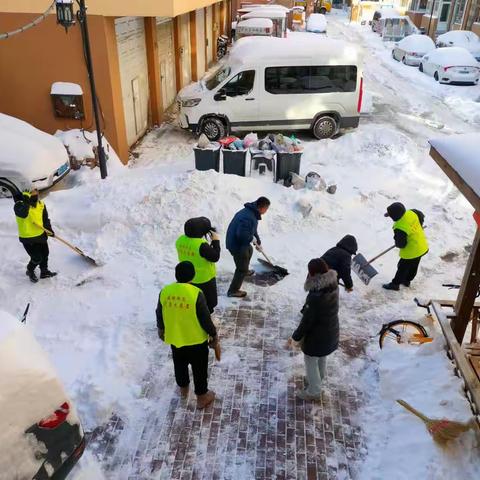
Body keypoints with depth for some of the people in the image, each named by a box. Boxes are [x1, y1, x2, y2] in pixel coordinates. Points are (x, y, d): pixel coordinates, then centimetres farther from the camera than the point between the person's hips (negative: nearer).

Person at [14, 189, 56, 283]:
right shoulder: (20, 205, -19)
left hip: (41, 235, 6)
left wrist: (49, 229, -3)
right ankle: (30, 271, 27)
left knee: (45, 254, 20)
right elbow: (23, 214, -42)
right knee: (37, 258, -4)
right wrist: (26, 201, -45)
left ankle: (44, 272, 43)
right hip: (27, 238, -6)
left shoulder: (41, 205, -1)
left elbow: (45, 218, 8)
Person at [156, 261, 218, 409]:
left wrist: (161, 329, 21)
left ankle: (183, 388, 50)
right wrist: (213, 335, -1)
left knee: (180, 364, 28)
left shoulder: (165, 291, -12)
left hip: (174, 338, 4)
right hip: (196, 340, -4)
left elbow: (160, 314, 2)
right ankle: (202, 397, 32)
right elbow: (205, 318, -17)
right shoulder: (196, 293, -24)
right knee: (199, 369, 16)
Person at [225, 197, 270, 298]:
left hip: (233, 240, 10)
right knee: (242, 269, 4)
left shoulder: (250, 211, 3)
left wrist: (258, 242, 28)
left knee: (249, 250, 36)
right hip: (237, 245, -10)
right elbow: (242, 235, -37)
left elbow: (253, 230, 18)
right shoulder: (249, 218, -31)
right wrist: (252, 238, -17)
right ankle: (233, 291, 18)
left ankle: (245, 270, 58)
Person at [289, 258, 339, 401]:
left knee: (311, 362, 17)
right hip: (331, 332, 8)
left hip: (316, 336, -7)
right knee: (322, 359, 30)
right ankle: (317, 380, 55)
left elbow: (307, 321, -25)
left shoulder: (315, 297, -35)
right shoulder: (332, 287, -12)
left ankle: (313, 391, 35)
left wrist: (295, 337, -11)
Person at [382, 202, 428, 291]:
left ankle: (395, 284, 31)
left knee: (402, 268, 14)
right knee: (413, 266, 27)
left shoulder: (400, 228, -36)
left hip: (411, 252, -8)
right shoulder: (412, 213, -16)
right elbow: (422, 217, 7)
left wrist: (396, 243, -2)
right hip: (422, 246, 8)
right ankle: (407, 280, 48)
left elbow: (401, 244, -25)